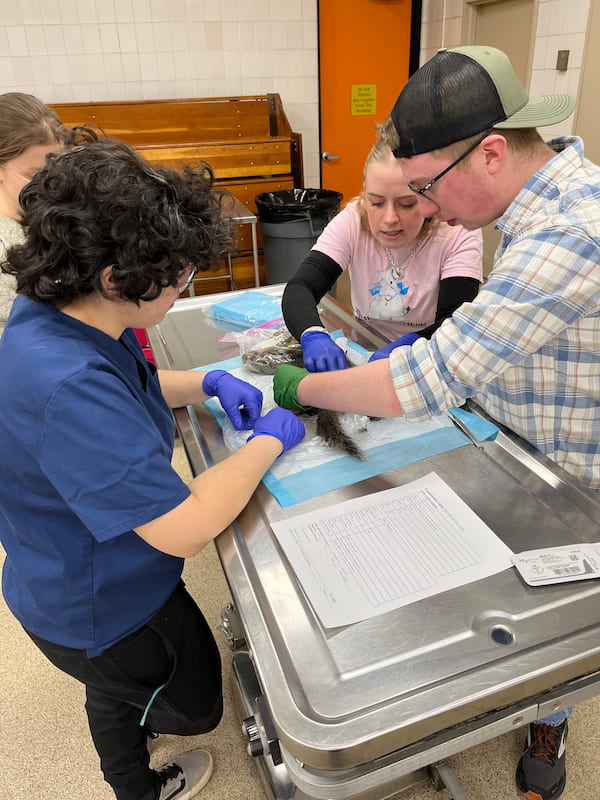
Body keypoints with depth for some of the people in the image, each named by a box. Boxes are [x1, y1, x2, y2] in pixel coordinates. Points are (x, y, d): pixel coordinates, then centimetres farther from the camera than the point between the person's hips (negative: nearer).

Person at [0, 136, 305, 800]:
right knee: (194, 705, 22)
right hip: (101, 612, -9)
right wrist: (268, 441, -25)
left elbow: (123, 388, 11)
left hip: (91, 583, 9)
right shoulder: (65, 387, -41)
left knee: (119, 689, 35)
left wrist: (208, 383, -4)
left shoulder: (58, 321, -10)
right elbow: (184, 528, -39)